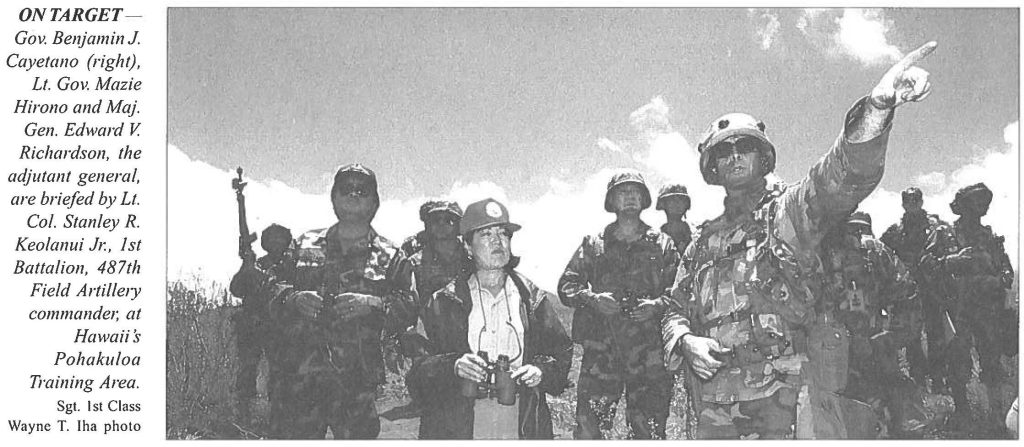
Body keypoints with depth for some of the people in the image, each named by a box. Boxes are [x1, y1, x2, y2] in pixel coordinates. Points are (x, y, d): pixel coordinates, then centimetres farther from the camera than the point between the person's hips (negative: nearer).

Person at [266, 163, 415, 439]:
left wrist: (373, 304, -17)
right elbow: (274, 297, 12)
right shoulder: (306, 246, 15)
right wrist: (294, 299, -8)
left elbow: (408, 307, -1)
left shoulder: (388, 256, 9)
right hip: (301, 375, 1)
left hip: (357, 379, -1)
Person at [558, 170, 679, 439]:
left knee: (649, 429, 0)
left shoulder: (662, 245, 13)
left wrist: (657, 305, -13)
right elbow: (567, 285, 9)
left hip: (648, 353, 0)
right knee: (588, 426, -6)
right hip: (601, 349, 0)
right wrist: (591, 298, -10)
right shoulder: (593, 245, 14)